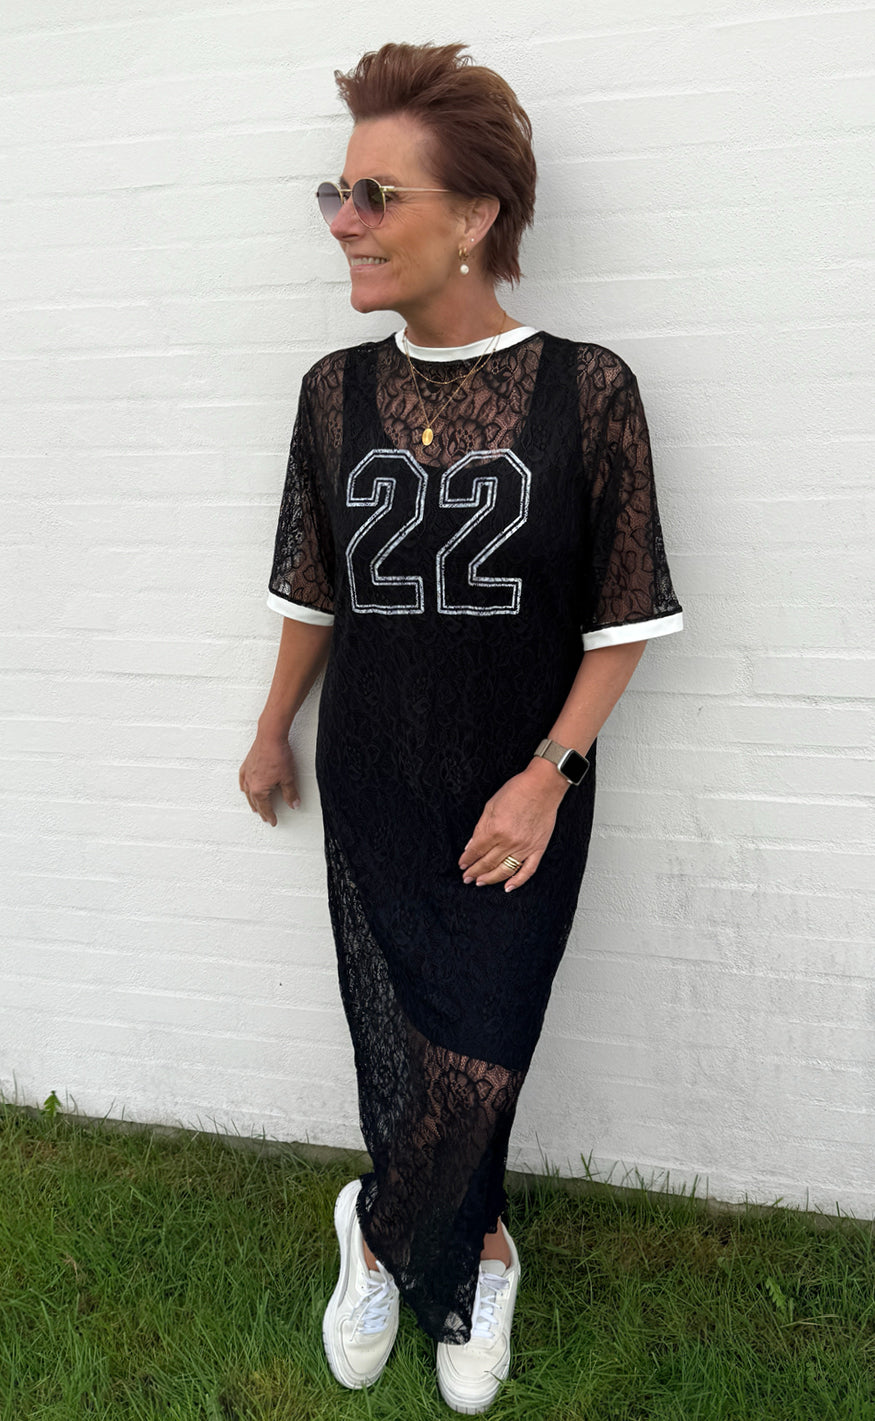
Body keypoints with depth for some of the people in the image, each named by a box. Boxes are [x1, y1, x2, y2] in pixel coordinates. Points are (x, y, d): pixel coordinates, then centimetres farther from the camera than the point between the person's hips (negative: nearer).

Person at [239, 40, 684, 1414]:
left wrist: (548, 776, -12)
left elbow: (625, 620, -4)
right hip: (372, 796, 3)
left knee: (470, 1071, 2)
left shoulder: (586, 389, -9)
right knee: (396, 1053, 10)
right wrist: (273, 733, 19)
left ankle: (379, 1237, 34)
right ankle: (471, 1256, 39)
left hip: (519, 812, -2)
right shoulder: (337, 389, 0)